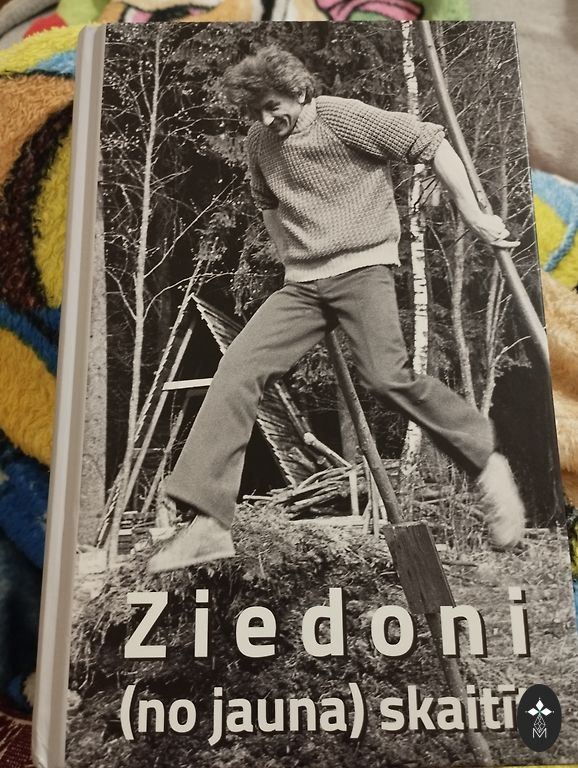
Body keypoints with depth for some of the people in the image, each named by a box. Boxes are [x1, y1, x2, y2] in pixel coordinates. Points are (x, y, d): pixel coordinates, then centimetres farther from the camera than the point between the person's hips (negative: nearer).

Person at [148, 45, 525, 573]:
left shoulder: (347, 118, -5)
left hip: (362, 268, -5)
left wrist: (473, 214, -6)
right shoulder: (260, 140, 13)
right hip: (301, 284, 5)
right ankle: (208, 523, -13)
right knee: (237, 370, -13)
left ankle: (489, 465, 1)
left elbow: (433, 143, -3)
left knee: (388, 377, -25)